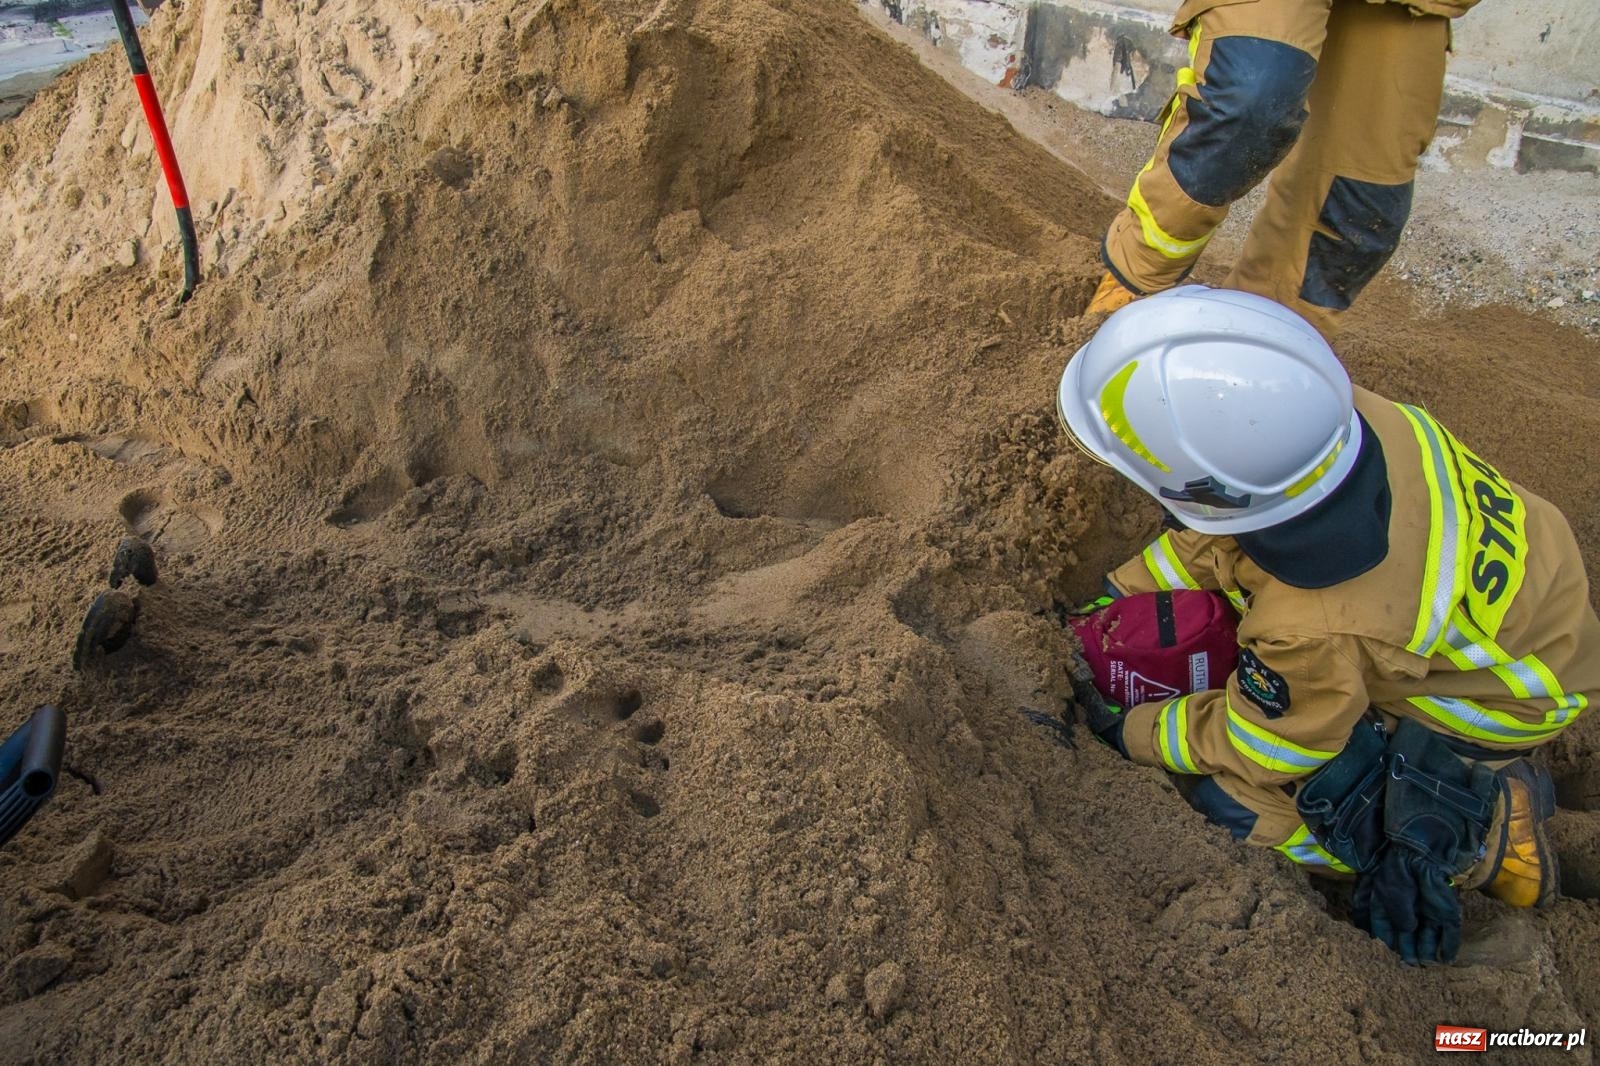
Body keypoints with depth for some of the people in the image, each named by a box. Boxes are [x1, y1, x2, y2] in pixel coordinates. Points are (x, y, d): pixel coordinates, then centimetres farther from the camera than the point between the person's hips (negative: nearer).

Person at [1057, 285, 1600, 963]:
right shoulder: (1326, 415, -26)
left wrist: (1125, 735, -5)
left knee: (1231, 790, -6)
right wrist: (1116, 592, -1)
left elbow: (1248, 749, -19)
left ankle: (1488, 832, 3)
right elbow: (1216, 529, -4)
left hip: (1506, 700, -7)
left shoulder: (1314, 631, -42)